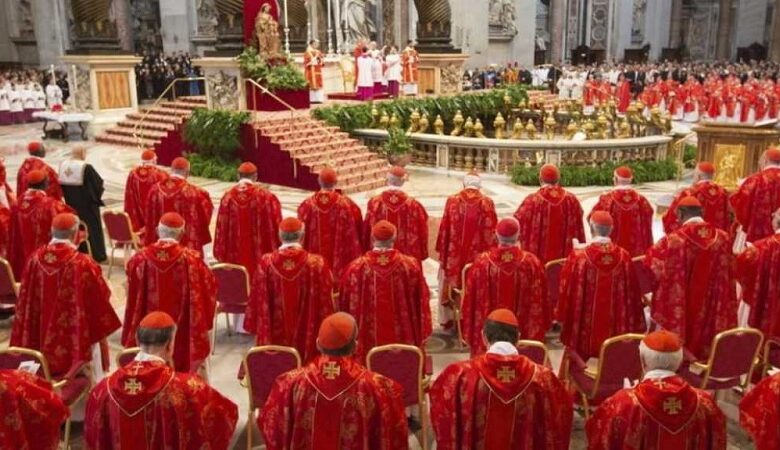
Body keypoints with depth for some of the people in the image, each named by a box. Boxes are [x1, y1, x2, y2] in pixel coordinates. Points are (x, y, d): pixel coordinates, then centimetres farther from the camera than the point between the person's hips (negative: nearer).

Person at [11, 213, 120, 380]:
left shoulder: (35, 260, -6)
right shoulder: (84, 265, -19)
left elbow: (25, 304, 3)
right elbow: (99, 308, -11)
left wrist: (30, 344, 16)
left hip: (44, 345, 5)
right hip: (78, 345, -4)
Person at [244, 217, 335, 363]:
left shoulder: (266, 263, -9)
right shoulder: (317, 263, -12)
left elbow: (257, 300, -2)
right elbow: (326, 301, -6)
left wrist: (256, 328, 10)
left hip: (275, 336, 1)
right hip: (308, 337, -1)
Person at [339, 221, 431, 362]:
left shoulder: (356, 268, -9)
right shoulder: (411, 265, -7)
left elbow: (346, 306, 1)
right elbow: (421, 303, 1)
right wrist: (422, 337, 12)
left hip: (369, 342, 0)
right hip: (404, 340, 1)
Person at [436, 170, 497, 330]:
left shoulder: (452, 201, -5)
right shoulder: (487, 203, -7)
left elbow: (444, 228, -2)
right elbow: (491, 232, -6)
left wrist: (442, 251, 8)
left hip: (453, 253, 1)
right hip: (477, 255, -1)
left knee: (449, 285, 17)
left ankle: (447, 319, 25)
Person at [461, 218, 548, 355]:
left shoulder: (482, 262, -13)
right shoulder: (532, 263, -12)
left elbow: (471, 301, -6)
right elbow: (539, 301, -2)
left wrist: (468, 333, 7)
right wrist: (541, 329, 12)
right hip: (523, 332, 0)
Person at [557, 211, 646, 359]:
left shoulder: (578, 257, -15)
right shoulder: (624, 257, -6)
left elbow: (567, 292, -8)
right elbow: (632, 294, 3)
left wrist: (562, 319, 5)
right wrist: (635, 327, 14)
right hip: (616, 333, 3)